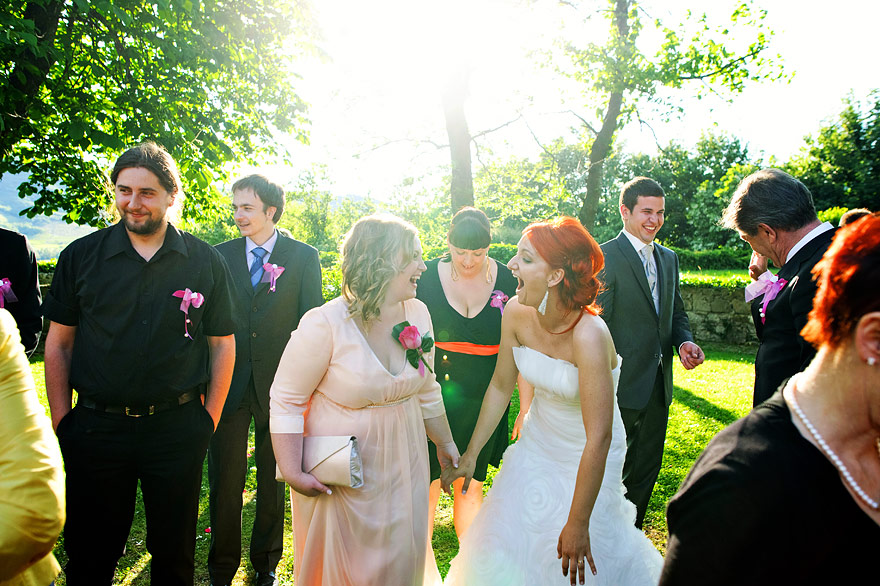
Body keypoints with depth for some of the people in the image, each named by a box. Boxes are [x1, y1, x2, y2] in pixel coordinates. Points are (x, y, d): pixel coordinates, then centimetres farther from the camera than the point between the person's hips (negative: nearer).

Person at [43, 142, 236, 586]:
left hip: (178, 429, 0)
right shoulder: (80, 256, 1)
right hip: (95, 428, 1)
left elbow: (222, 344, 3)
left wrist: (210, 419, -1)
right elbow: (58, 344, 4)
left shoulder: (206, 262, -1)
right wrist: (61, 420, 0)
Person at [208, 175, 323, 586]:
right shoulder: (220, 256, 5)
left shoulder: (303, 257, -1)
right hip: (227, 383, 1)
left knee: (274, 479, 14)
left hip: (279, 385, -1)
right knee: (224, 481, 8)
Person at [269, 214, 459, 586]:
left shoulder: (417, 314, -5)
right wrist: (292, 473, -17)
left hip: (403, 466, 5)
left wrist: (445, 443, 17)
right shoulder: (324, 324, -22)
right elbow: (285, 400, -14)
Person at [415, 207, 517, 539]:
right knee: (427, 484, 1)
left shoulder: (506, 281, -2)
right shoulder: (427, 277, -6)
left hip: (482, 399, 2)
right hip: (433, 395, -1)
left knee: (471, 487, 13)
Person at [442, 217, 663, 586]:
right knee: (505, 546, 16)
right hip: (535, 446, 5)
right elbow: (500, 387, -3)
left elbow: (599, 437, -31)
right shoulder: (516, 313, -17)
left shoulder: (589, 335, -34)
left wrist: (578, 524, -26)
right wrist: (470, 455, 3)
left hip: (586, 461, -5)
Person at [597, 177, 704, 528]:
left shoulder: (668, 259, 11)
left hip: (659, 384, 7)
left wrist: (685, 342, -3)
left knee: (647, 471, 19)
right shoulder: (605, 257, -12)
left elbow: (676, 313, 18)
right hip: (624, 385, -7)